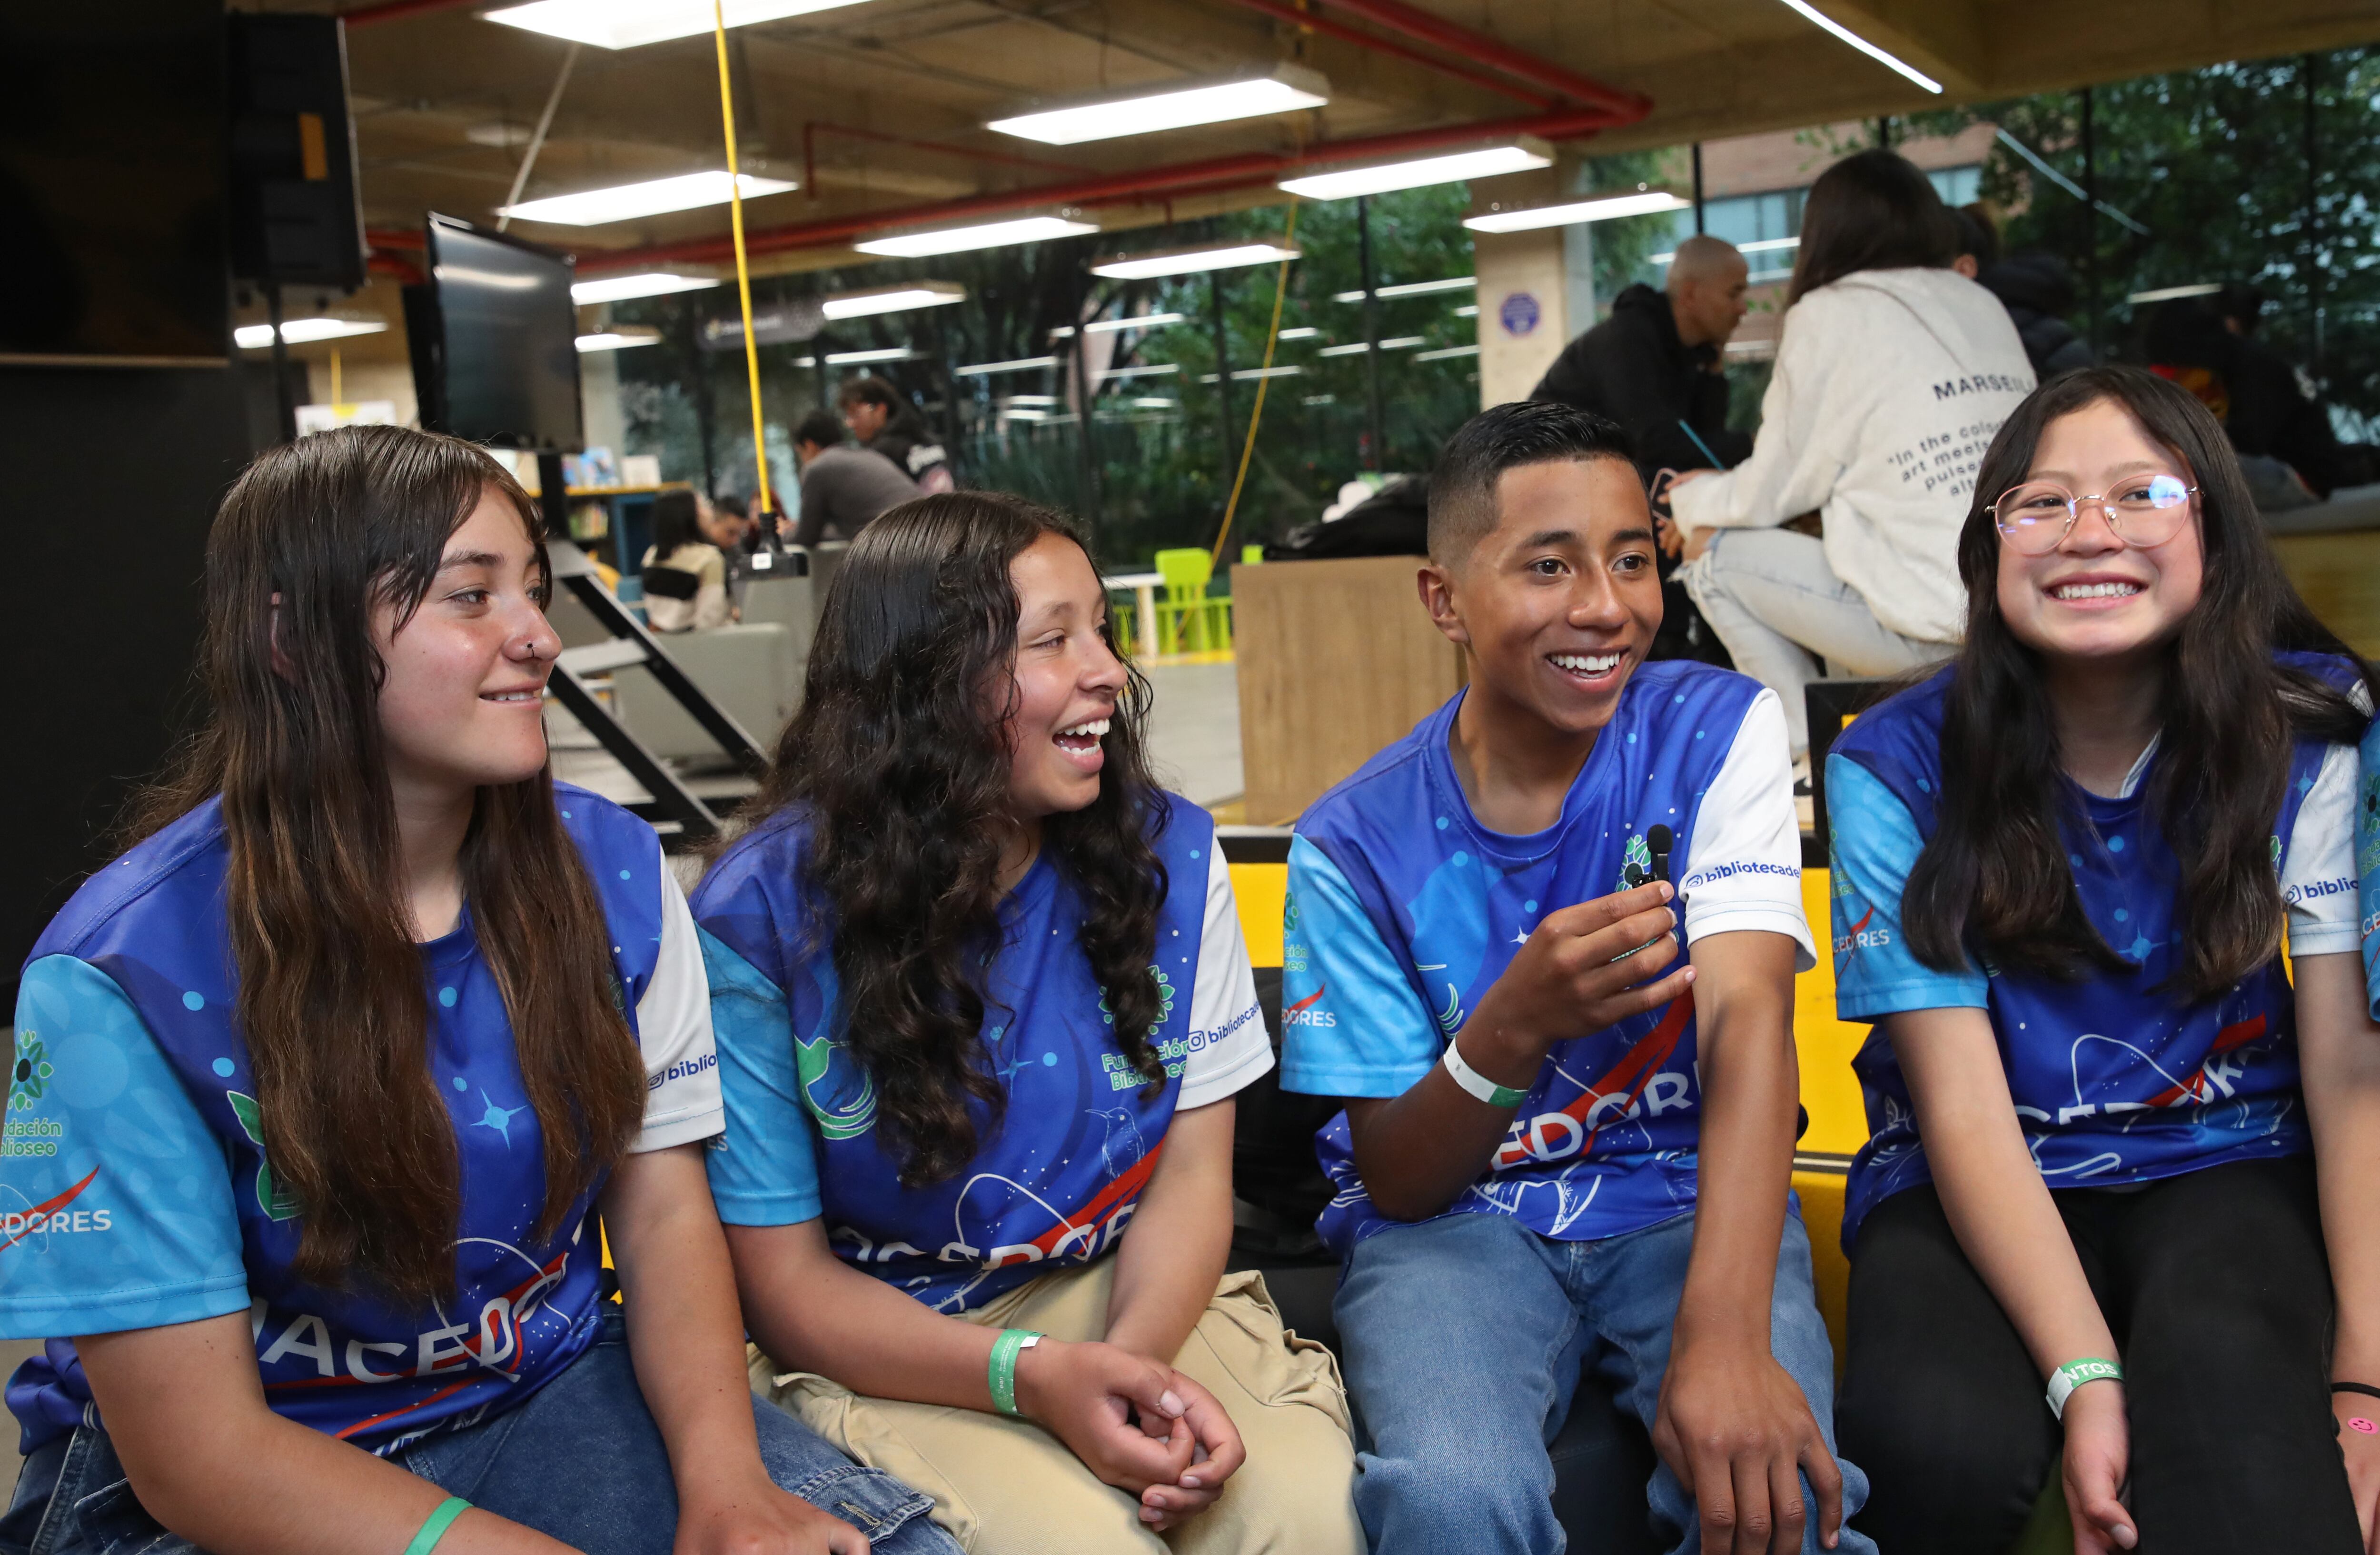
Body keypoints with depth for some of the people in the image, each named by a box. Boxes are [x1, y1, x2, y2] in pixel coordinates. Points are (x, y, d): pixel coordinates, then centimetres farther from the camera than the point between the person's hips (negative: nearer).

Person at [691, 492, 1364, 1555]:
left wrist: (1133, 1354, -23)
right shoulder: (763, 917, -12)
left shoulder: (1168, 854, -2)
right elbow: (783, 1277, -7)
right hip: (884, 1350, -2)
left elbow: (1192, 1170, -1)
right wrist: (1033, 1379, -22)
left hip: (1132, 1297, 3)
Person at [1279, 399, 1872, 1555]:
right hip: (1453, 1218, 0)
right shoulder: (1356, 843, -8)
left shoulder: (1718, 731, -7)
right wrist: (1510, 1028, -29)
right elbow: (1395, 1182, -6)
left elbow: (1749, 1018, -20)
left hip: (1686, 1195, 1)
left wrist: (1723, 1338, -35)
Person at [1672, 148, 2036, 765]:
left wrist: (1690, 497, 23)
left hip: (1929, 630, -7)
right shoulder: (1984, 307, 16)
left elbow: (1772, 493, 1)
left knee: (1711, 552, 8)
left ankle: (1812, 752, 8)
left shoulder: (1830, 315, -3)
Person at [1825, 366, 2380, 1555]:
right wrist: (2085, 1377, -25)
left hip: (2224, 1166, 0)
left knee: (2225, 1371, -36)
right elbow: (1962, 1106, -12)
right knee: (1940, 1444, -29)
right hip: (1984, 1188, 1)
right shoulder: (1896, 769, -9)